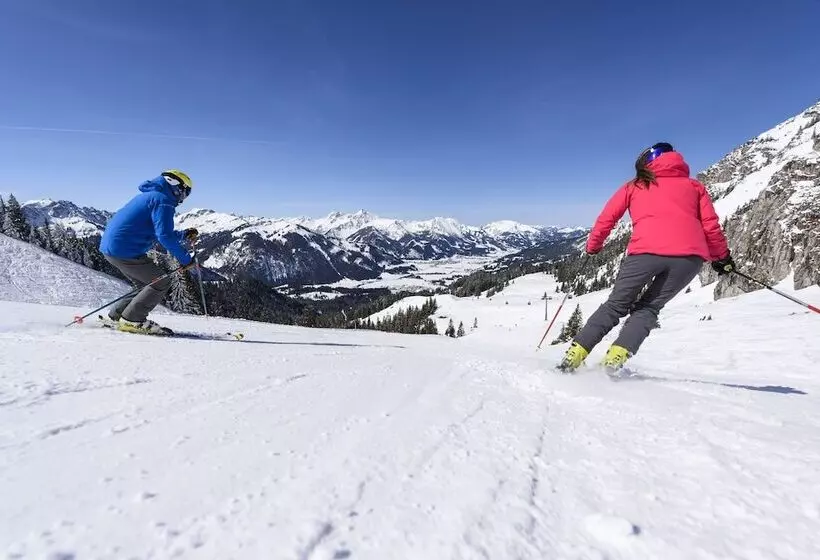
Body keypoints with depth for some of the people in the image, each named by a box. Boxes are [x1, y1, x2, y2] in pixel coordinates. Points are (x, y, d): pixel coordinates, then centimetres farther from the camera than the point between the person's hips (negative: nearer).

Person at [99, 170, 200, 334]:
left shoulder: (149, 195, 21)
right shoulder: (163, 200, -12)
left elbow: (158, 233, 28)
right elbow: (164, 236, -21)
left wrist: (184, 235, 18)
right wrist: (185, 258, -15)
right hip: (124, 250, -10)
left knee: (149, 285, 17)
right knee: (162, 282, -6)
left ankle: (116, 315, 20)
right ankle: (131, 320, -3)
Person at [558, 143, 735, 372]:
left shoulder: (634, 186, 23)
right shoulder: (695, 186, 27)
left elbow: (606, 219, 17)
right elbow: (711, 226, 18)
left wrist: (593, 246, 31)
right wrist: (722, 257, 30)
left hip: (647, 250, -1)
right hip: (691, 255, 2)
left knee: (616, 305, 12)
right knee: (649, 307, 17)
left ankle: (574, 357, 4)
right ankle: (616, 357, -3)